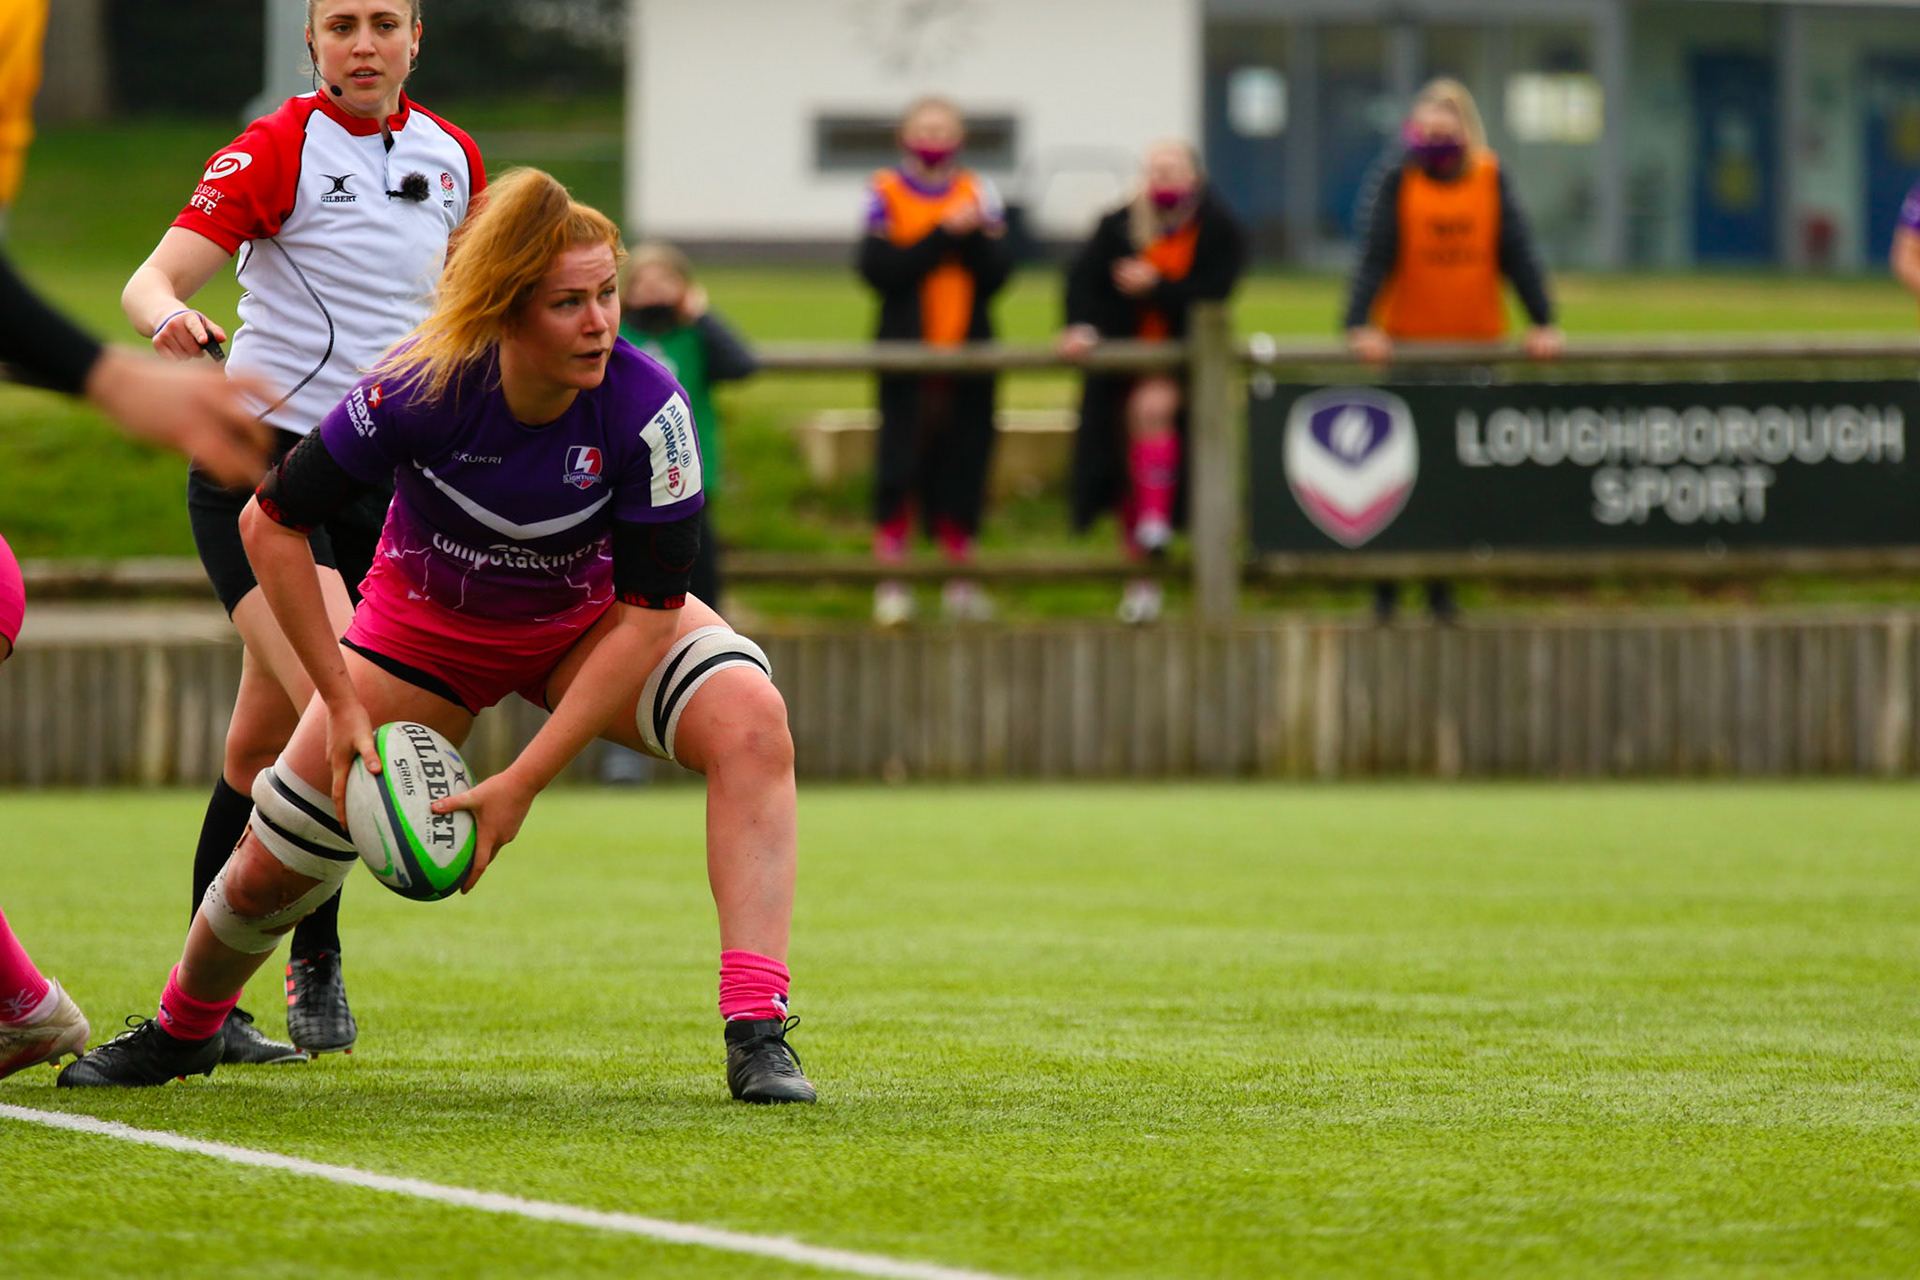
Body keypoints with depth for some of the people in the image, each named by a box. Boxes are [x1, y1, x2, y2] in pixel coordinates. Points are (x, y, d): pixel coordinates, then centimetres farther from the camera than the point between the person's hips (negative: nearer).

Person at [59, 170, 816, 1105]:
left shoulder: (645, 408, -33)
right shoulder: (420, 387, -32)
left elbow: (646, 611, -27)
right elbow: (270, 524, -20)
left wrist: (525, 781, -30)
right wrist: (342, 705, -20)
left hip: (588, 622, 0)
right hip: (426, 623, 0)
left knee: (750, 720, -30)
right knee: (269, 873, 0)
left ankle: (756, 1034, -34)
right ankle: (185, 1028, 36)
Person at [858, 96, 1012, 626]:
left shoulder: (977, 194, 8)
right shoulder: (886, 194, 1)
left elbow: (998, 273, 0)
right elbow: (879, 269, -13)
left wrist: (974, 234, -16)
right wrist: (944, 235, -15)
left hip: (968, 346, 3)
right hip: (906, 347, -3)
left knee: (965, 462, 5)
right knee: (899, 462, -5)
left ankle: (960, 577, 15)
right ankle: (891, 582, -1)